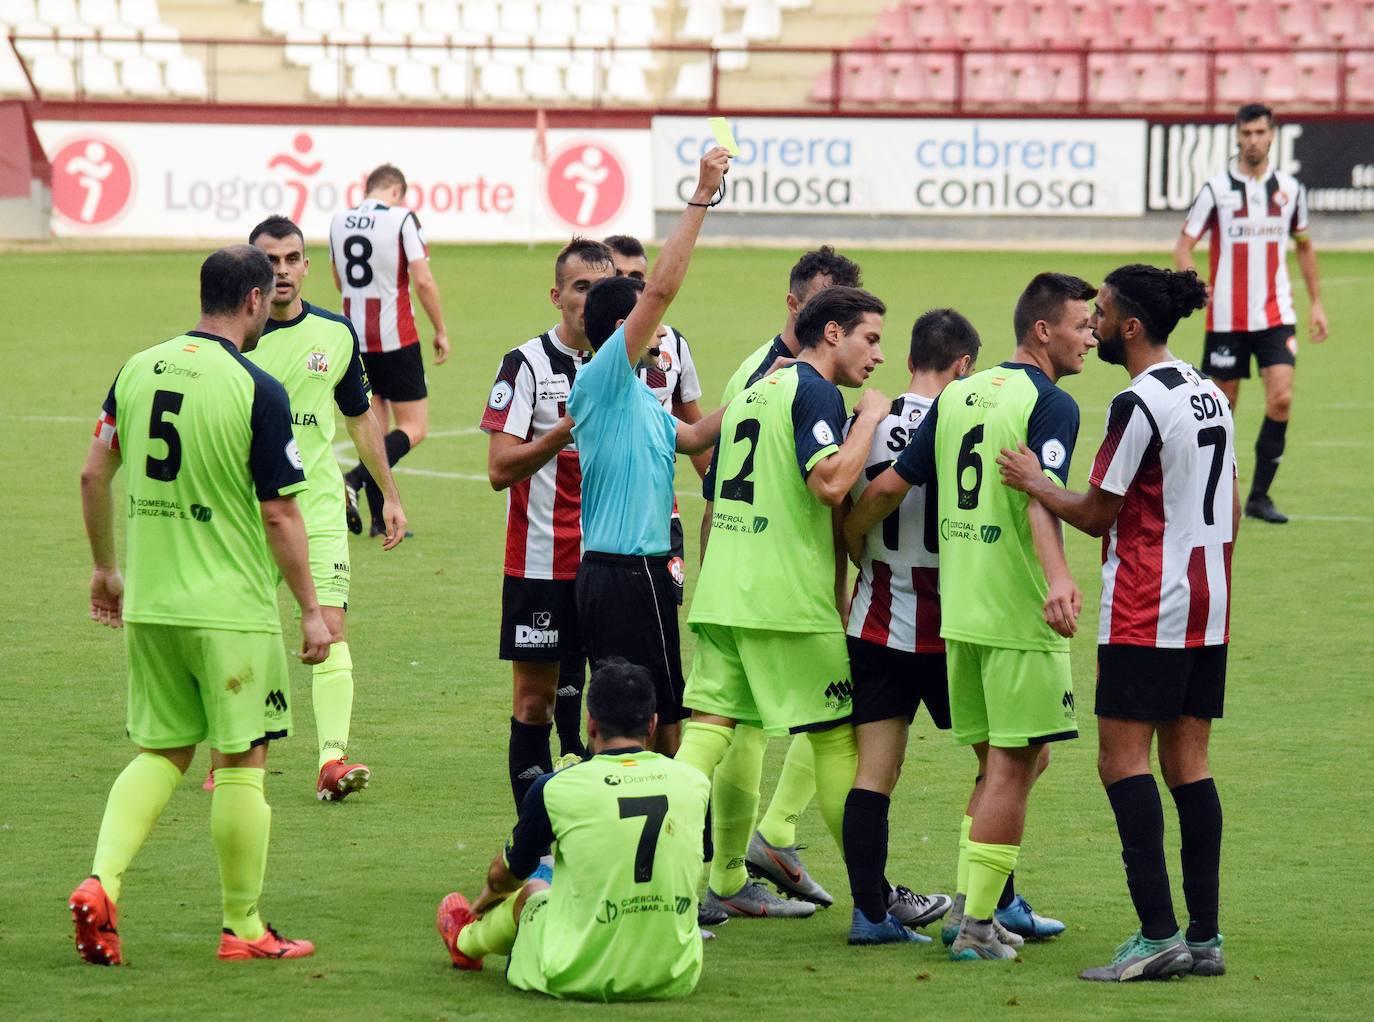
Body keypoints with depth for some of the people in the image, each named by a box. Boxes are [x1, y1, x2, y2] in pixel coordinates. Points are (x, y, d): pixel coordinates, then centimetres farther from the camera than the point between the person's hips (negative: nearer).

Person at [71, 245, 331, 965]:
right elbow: (279, 514, -12)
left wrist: (104, 567, 22)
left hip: (147, 604, 5)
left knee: (160, 753, 15)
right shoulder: (257, 391, -13)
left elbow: (93, 475, 9)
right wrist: (311, 610, -4)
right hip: (231, 609, -5)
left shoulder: (138, 370, 4)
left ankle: (101, 883, -3)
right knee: (241, 762, 4)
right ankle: (243, 928, 11)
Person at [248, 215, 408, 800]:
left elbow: (361, 418, 18)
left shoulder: (335, 334, 5)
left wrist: (390, 495, 18)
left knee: (330, 629, -12)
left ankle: (333, 761, -18)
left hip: (318, 508, 1)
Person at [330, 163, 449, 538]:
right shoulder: (402, 219, -10)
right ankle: (355, 480, -20)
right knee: (414, 428, 2)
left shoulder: (338, 222, 6)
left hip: (353, 337, 6)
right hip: (395, 337, -6)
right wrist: (441, 331, -3)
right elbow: (423, 281, -14)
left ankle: (381, 518, 10)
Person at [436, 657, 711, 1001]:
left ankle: (467, 942, 60)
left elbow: (507, 874, 11)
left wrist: (485, 898, 37)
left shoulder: (556, 789, -9)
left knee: (532, 891, 29)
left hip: (581, 979, -2)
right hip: (675, 980, 2)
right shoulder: (694, 783, -1)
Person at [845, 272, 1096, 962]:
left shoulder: (958, 396, 12)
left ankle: (969, 905, 16)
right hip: (1019, 617, -7)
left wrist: (846, 545, 26)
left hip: (958, 613, 7)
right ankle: (976, 926, -1)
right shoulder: (1051, 406, -10)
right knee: (1013, 764, -1)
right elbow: (1040, 499, -28)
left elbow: (887, 488, 11)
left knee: (1009, 759, 17)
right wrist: (1057, 576, -41)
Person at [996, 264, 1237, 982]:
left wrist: (1035, 485, 6)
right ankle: (1205, 937, 5)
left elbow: (1098, 514, -9)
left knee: (1123, 760, -7)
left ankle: (1157, 935, -14)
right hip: (1207, 604, 8)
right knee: (1188, 765, 8)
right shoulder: (1211, 395, 12)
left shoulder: (1138, 405, -14)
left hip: (1146, 613, -8)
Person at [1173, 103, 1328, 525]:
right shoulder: (1217, 189, -3)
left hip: (1276, 316, 2)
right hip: (1227, 317, -2)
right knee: (1223, 406, 2)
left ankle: (1259, 495, -2)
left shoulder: (1290, 189, 6)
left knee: (1281, 399, -12)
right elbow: (1183, 246, -2)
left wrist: (1317, 303, 17)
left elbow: (1304, 246, 20)